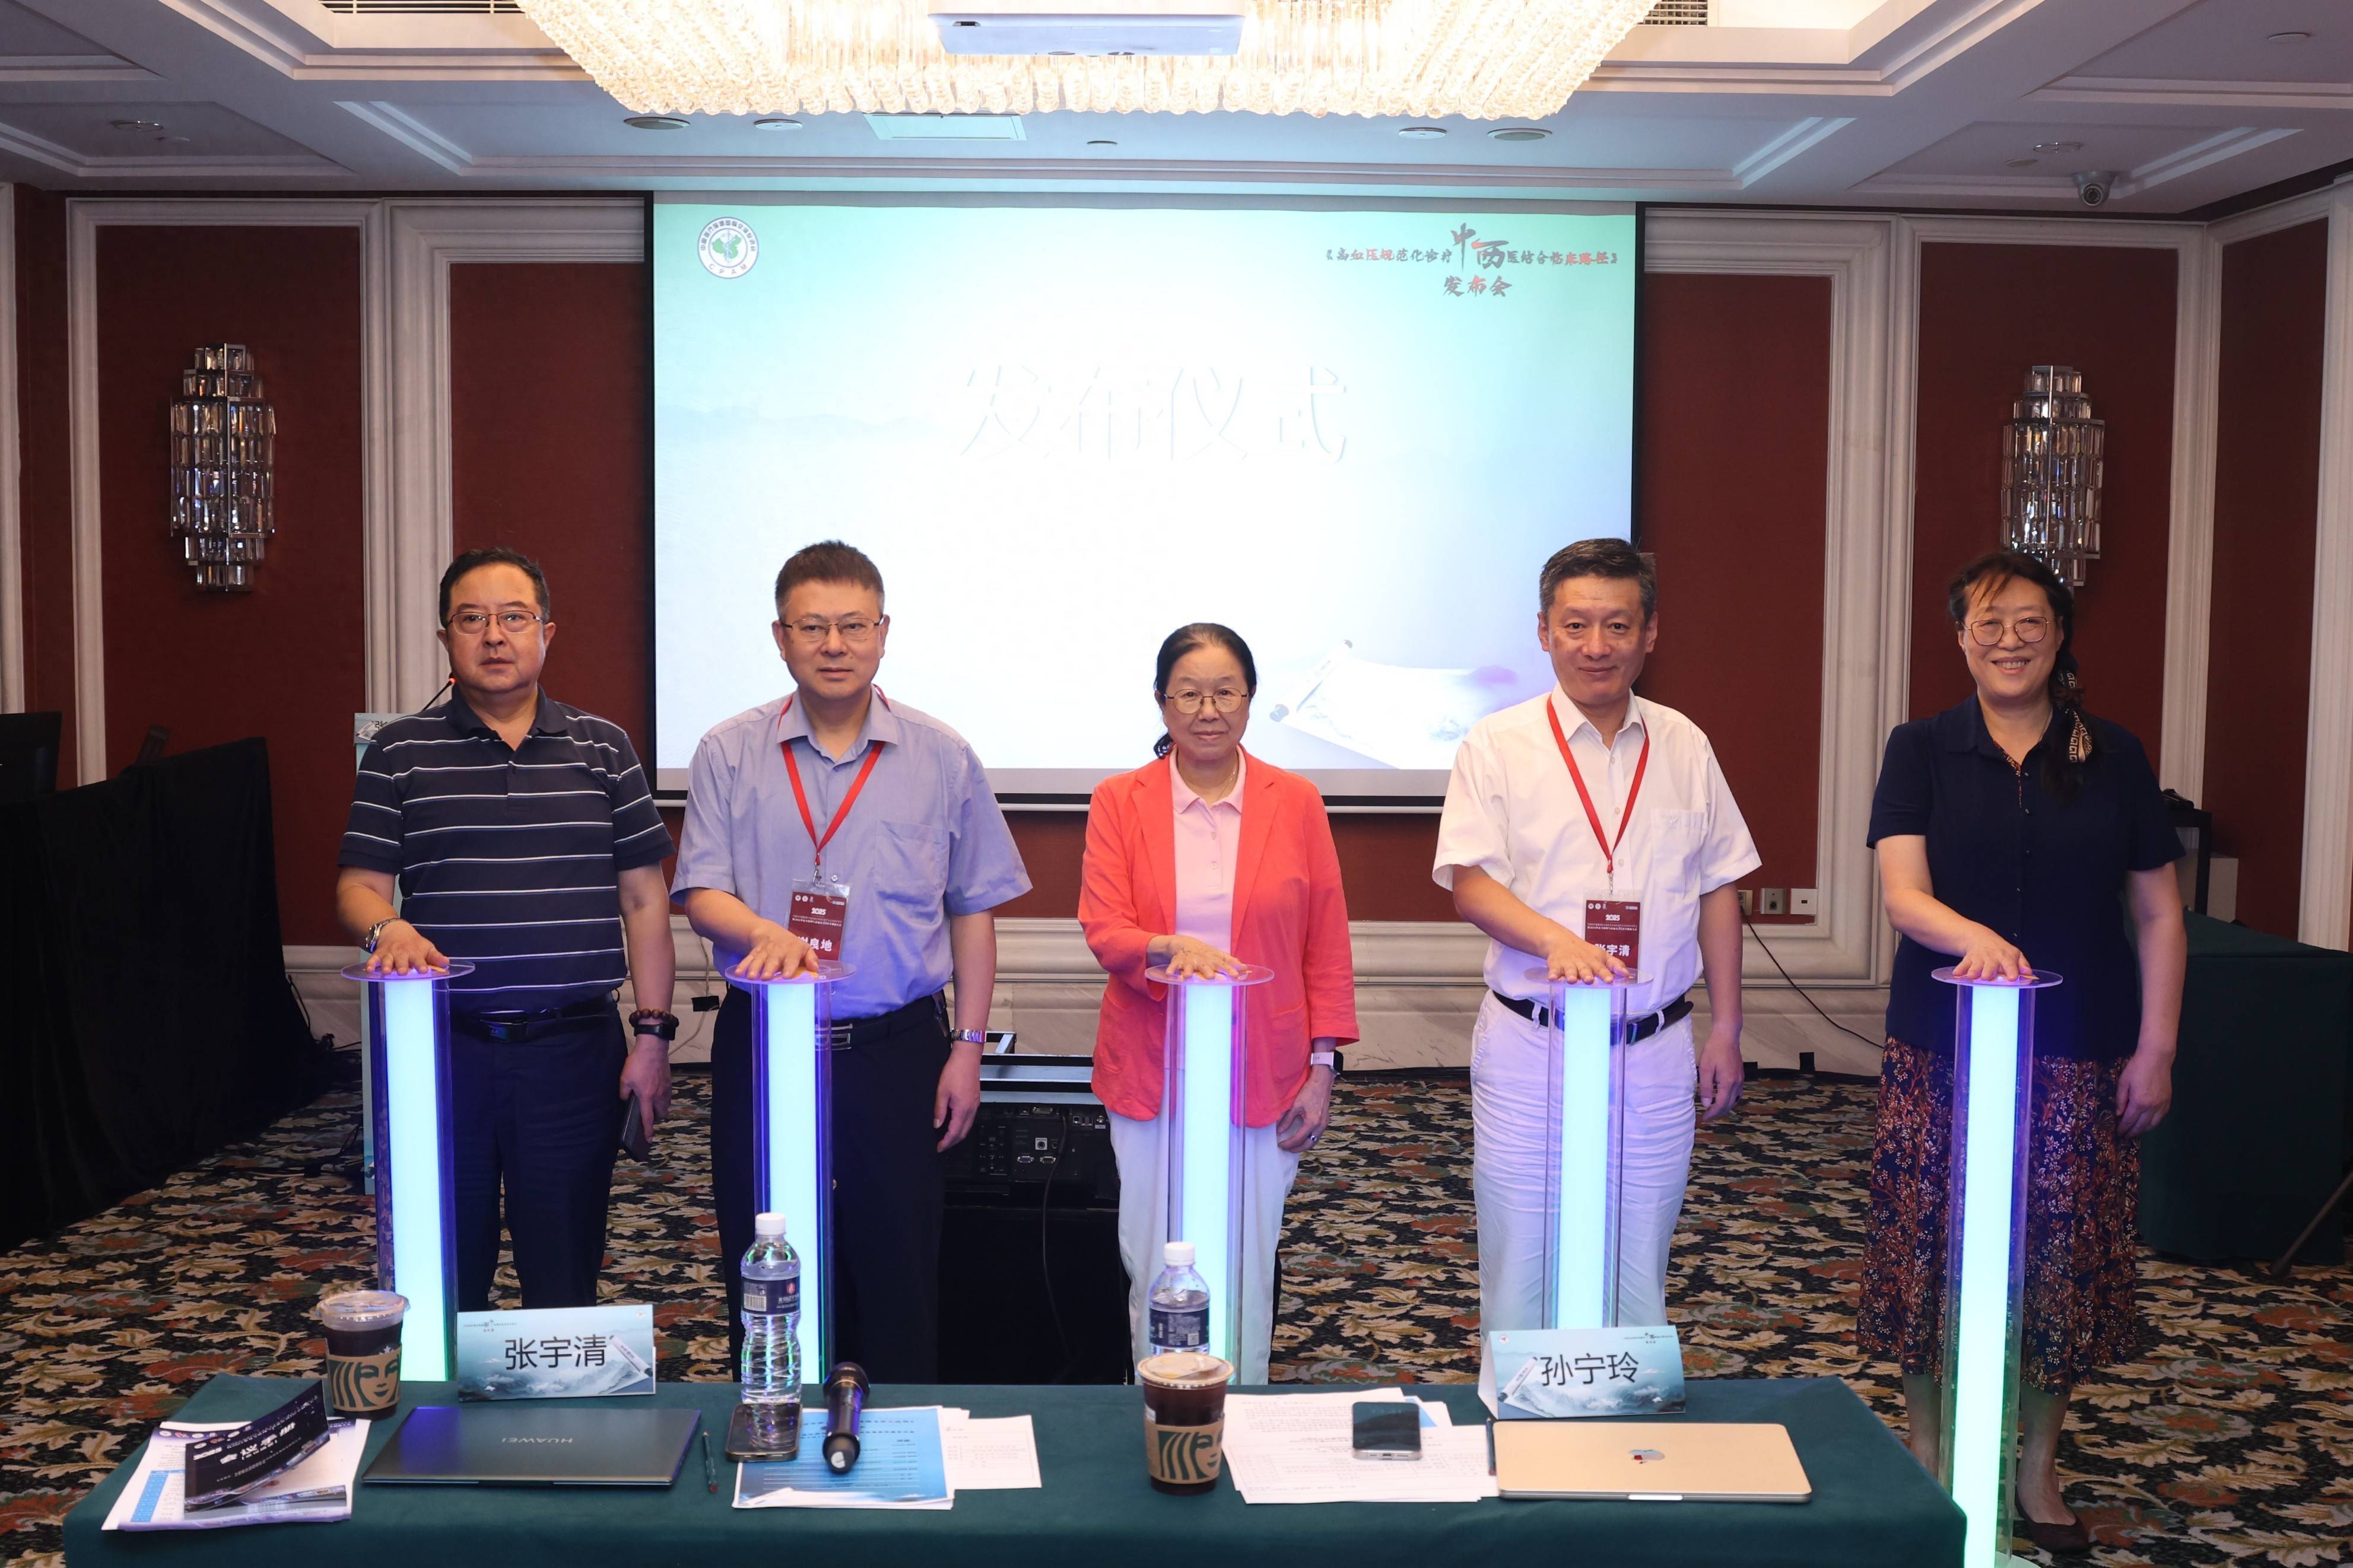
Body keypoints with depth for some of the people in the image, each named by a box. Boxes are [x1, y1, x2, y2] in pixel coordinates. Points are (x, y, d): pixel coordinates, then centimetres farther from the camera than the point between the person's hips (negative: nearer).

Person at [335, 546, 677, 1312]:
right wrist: (387, 930, -21)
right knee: (444, 1277, 9)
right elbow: (360, 885, 2)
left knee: (565, 1276, 7)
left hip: (575, 1048, 0)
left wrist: (652, 1033, 1)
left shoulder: (603, 748, 7)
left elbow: (643, 898, 6)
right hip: (444, 1048, 0)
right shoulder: (400, 752, 5)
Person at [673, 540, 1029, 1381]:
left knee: (899, 1276, 5)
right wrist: (765, 935, -25)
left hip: (897, 1049, 0)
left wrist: (968, 1046, 2)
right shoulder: (729, 755, 3)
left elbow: (972, 910, 6)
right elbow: (702, 893, -3)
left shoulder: (942, 758, 3)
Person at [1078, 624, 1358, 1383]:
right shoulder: (1120, 801, 2)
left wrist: (1322, 1066, 1)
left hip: (1264, 1078, 0)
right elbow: (1103, 929, -6)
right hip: (1151, 1073, 0)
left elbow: (1328, 947, 5)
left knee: (1247, 1271, 4)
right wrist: (1169, 949, -27)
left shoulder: (1295, 801, 3)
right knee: (1155, 1270, 4)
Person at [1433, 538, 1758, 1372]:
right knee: (1521, 1269, 4)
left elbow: (1717, 889, 13)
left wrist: (1725, 1029, 10)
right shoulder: (1498, 746, -2)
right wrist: (1557, 940, -29)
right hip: (1531, 1047, -3)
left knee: (1638, 1267, 11)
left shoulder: (1684, 746, 9)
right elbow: (1471, 884, -10)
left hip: (1656, 1051, 3)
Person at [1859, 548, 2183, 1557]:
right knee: (1933, 1246, 3)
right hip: (1942, 1048, -1)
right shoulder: (1922, 751, 1)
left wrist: (2155, 1049, -1)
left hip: (2080, 1052, 1)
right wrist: (1977, 937, -31)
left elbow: (2158, 913, 6)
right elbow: (1903, 891, -10)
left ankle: (2038, 1467, 24)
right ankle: (1927, 1458, 21)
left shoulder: (2113, 759, 4)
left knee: (2063, 1248, 6)